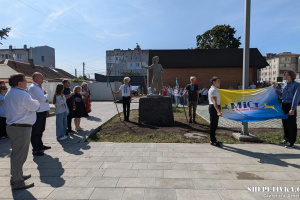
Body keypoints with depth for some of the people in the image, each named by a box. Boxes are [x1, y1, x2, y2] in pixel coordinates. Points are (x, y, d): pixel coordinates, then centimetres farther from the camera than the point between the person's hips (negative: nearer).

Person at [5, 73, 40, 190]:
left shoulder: (9, 94, 13)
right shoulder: (22, 94, -19)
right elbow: (35, 107, -13)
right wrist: (36, 101, 9)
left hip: (12, 126, 10)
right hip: (21, 128, -10)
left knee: (16, 153, 21)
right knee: (19, 155, -1)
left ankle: (16, 175, 36)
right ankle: (17, 182, 10)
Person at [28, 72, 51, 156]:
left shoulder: (40, 87, 15)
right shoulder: (33, 87, -15)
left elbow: (46, 99, 18)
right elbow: (42, 98, -25)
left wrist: (47, 109, 14)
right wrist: (46, 94, -4)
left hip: (43, 111, 9)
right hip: (37, 113, -9)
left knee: (41, 130, 20)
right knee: (36, 131, 1)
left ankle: (40, 145, 34)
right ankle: (35, 149, 11)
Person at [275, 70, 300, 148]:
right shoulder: (284, 84, 12)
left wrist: (293, 109, -20)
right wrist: (276, 90, 4)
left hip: (291, 106, -6)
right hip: (284, 105, 7)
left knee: (291, 124, 0)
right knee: (284, 123, 13)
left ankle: (291, 142, 9)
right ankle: (286, 139, 27)